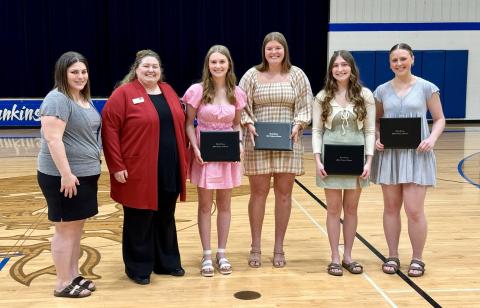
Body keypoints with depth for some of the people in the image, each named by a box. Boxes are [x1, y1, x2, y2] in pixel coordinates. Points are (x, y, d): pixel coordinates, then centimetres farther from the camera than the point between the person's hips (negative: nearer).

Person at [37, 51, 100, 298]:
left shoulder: (84, 99, 13)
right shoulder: (58, 99, -16)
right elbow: (53, 140, -23)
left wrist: (92, 167, 21)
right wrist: (66, 173, -25)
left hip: (86, 174, 9)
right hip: (63, 176, -9)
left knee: (77, 227, 16)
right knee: (66, 229, 0)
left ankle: (74, 275, 28)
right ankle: (63, 284, 12)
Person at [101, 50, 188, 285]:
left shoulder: (168, 91, 12)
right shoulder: (124, 93, -7)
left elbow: (179, 125, 17)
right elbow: (109, 128, -12)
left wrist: (184, 158, 12)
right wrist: (116, 165, -16)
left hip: (170, 170, 6)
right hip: (139, 172, -6)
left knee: (166, 218, 16)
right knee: (139, 220, 5)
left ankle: (167, 263, 30)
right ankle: (138, 268, 19)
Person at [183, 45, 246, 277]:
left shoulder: (236, 93, 1)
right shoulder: (197, 91, -8)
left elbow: (237, 124, 10)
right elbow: (188, 124, -4)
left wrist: (239, 144, -7)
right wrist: (195, 149, -16)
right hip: (204, 154, -2)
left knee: (224, 205, 11)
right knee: (205, 205, 7)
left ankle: (221, 254, 23)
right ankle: (207, 255, 17)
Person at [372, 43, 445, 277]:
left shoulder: (426, 88, 0)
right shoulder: (382, 90, 6)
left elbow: (439, 119, 5)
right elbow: (376, 121, 14)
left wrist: (432, 139, -13)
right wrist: (376, 139, -6)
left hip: (416, 154, -3)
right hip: (389, 153, 3)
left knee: (414, 210, -5)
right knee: (391, 207, 9)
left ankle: (417, 259, 13)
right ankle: (393, 256, 22)